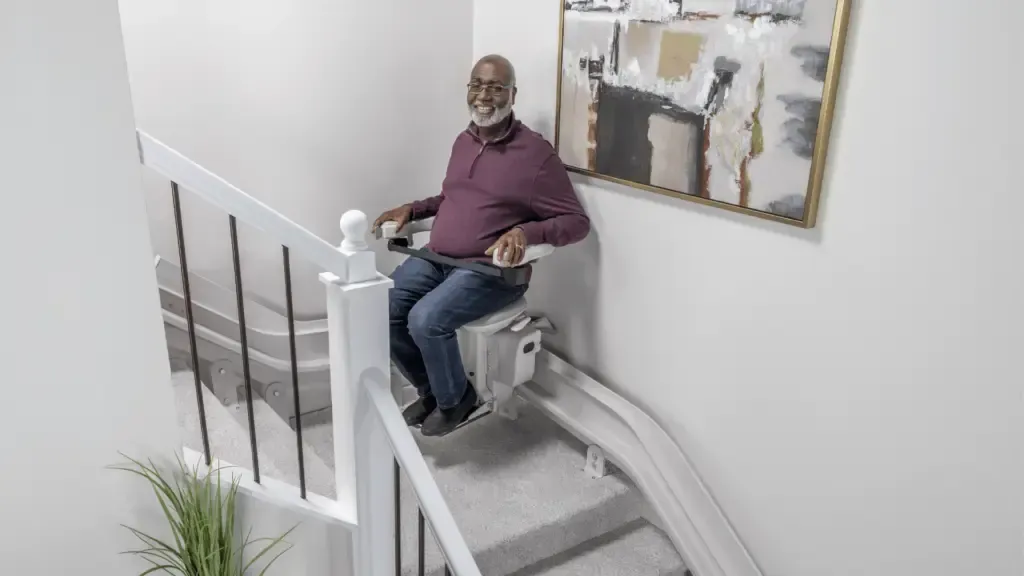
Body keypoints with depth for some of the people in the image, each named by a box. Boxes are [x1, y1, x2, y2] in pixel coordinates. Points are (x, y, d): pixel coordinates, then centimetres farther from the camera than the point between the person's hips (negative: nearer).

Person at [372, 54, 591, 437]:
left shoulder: (536, 153, -10)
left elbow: (577, 222, -10)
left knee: (426, 320, -28)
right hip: (434, 258, 7)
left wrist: (526, 232, -27)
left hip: (491, 270, -7)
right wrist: (412, 209, 12)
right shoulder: (463, 141, 12)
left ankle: (454, 398, 3)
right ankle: (431, 389, 13)